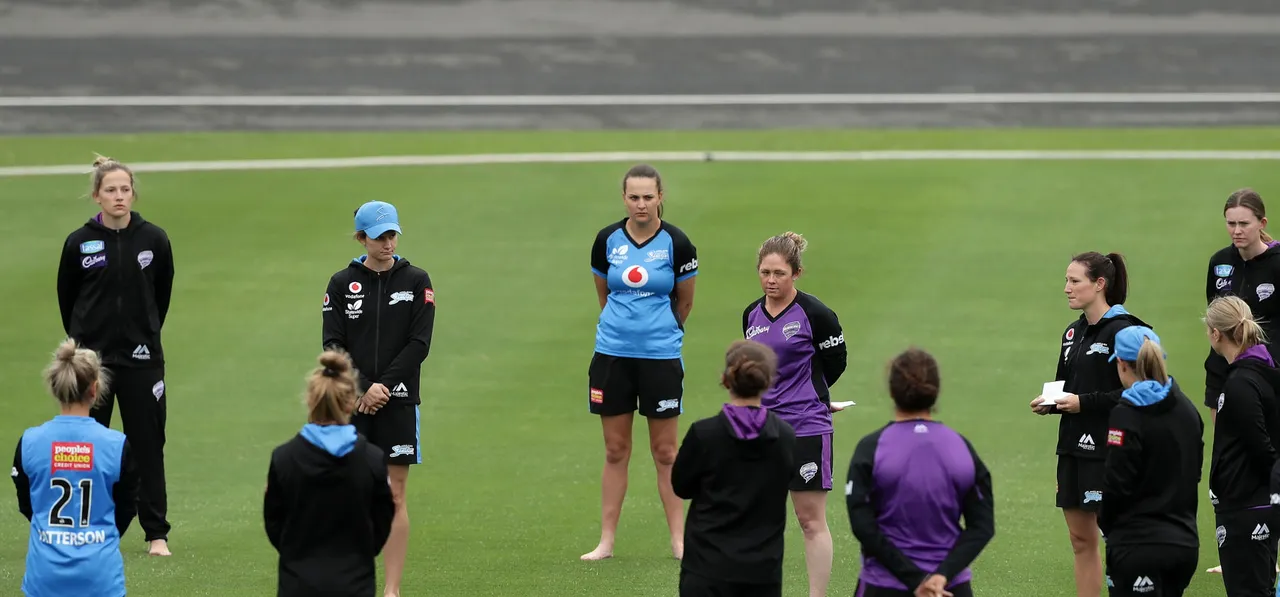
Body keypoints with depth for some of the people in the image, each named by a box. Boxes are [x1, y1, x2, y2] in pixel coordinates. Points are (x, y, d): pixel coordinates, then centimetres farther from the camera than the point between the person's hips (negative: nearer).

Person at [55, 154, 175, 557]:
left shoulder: (154, 239, -3)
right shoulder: (80, 243, -4)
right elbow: (66, 296, 9)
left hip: (141, 358, 0)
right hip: (93, 357, 0)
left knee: (148, 444, 2)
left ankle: (157, 533, 8)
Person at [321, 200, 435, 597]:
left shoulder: (416, 281, 3)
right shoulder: (342, 283, 4)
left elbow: (419, 344, -3)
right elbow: (332, 345, -1)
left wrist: (382, 386, -11)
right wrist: (363, 390, -12)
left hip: (398, 401, 0)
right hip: (350, 403, 0)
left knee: (394, 496, 0)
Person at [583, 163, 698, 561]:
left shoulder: (676, 243, -6)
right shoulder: (608, 240, 0)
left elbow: (685, 301, 7)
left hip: (661, 355, -2)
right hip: (612, 354, 2)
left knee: (665, 452, 3)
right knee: (615, 450, 7)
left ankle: (679, 540, 10)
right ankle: (606, 540, 12)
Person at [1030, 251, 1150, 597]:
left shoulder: (1120, 331, -12)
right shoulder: (1074, 333, 14)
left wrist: (1083, 402, -20)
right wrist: (1050, 404, 3)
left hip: (1108, 450, -8)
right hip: (1073, 448, 8)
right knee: (1081, 539, 11)